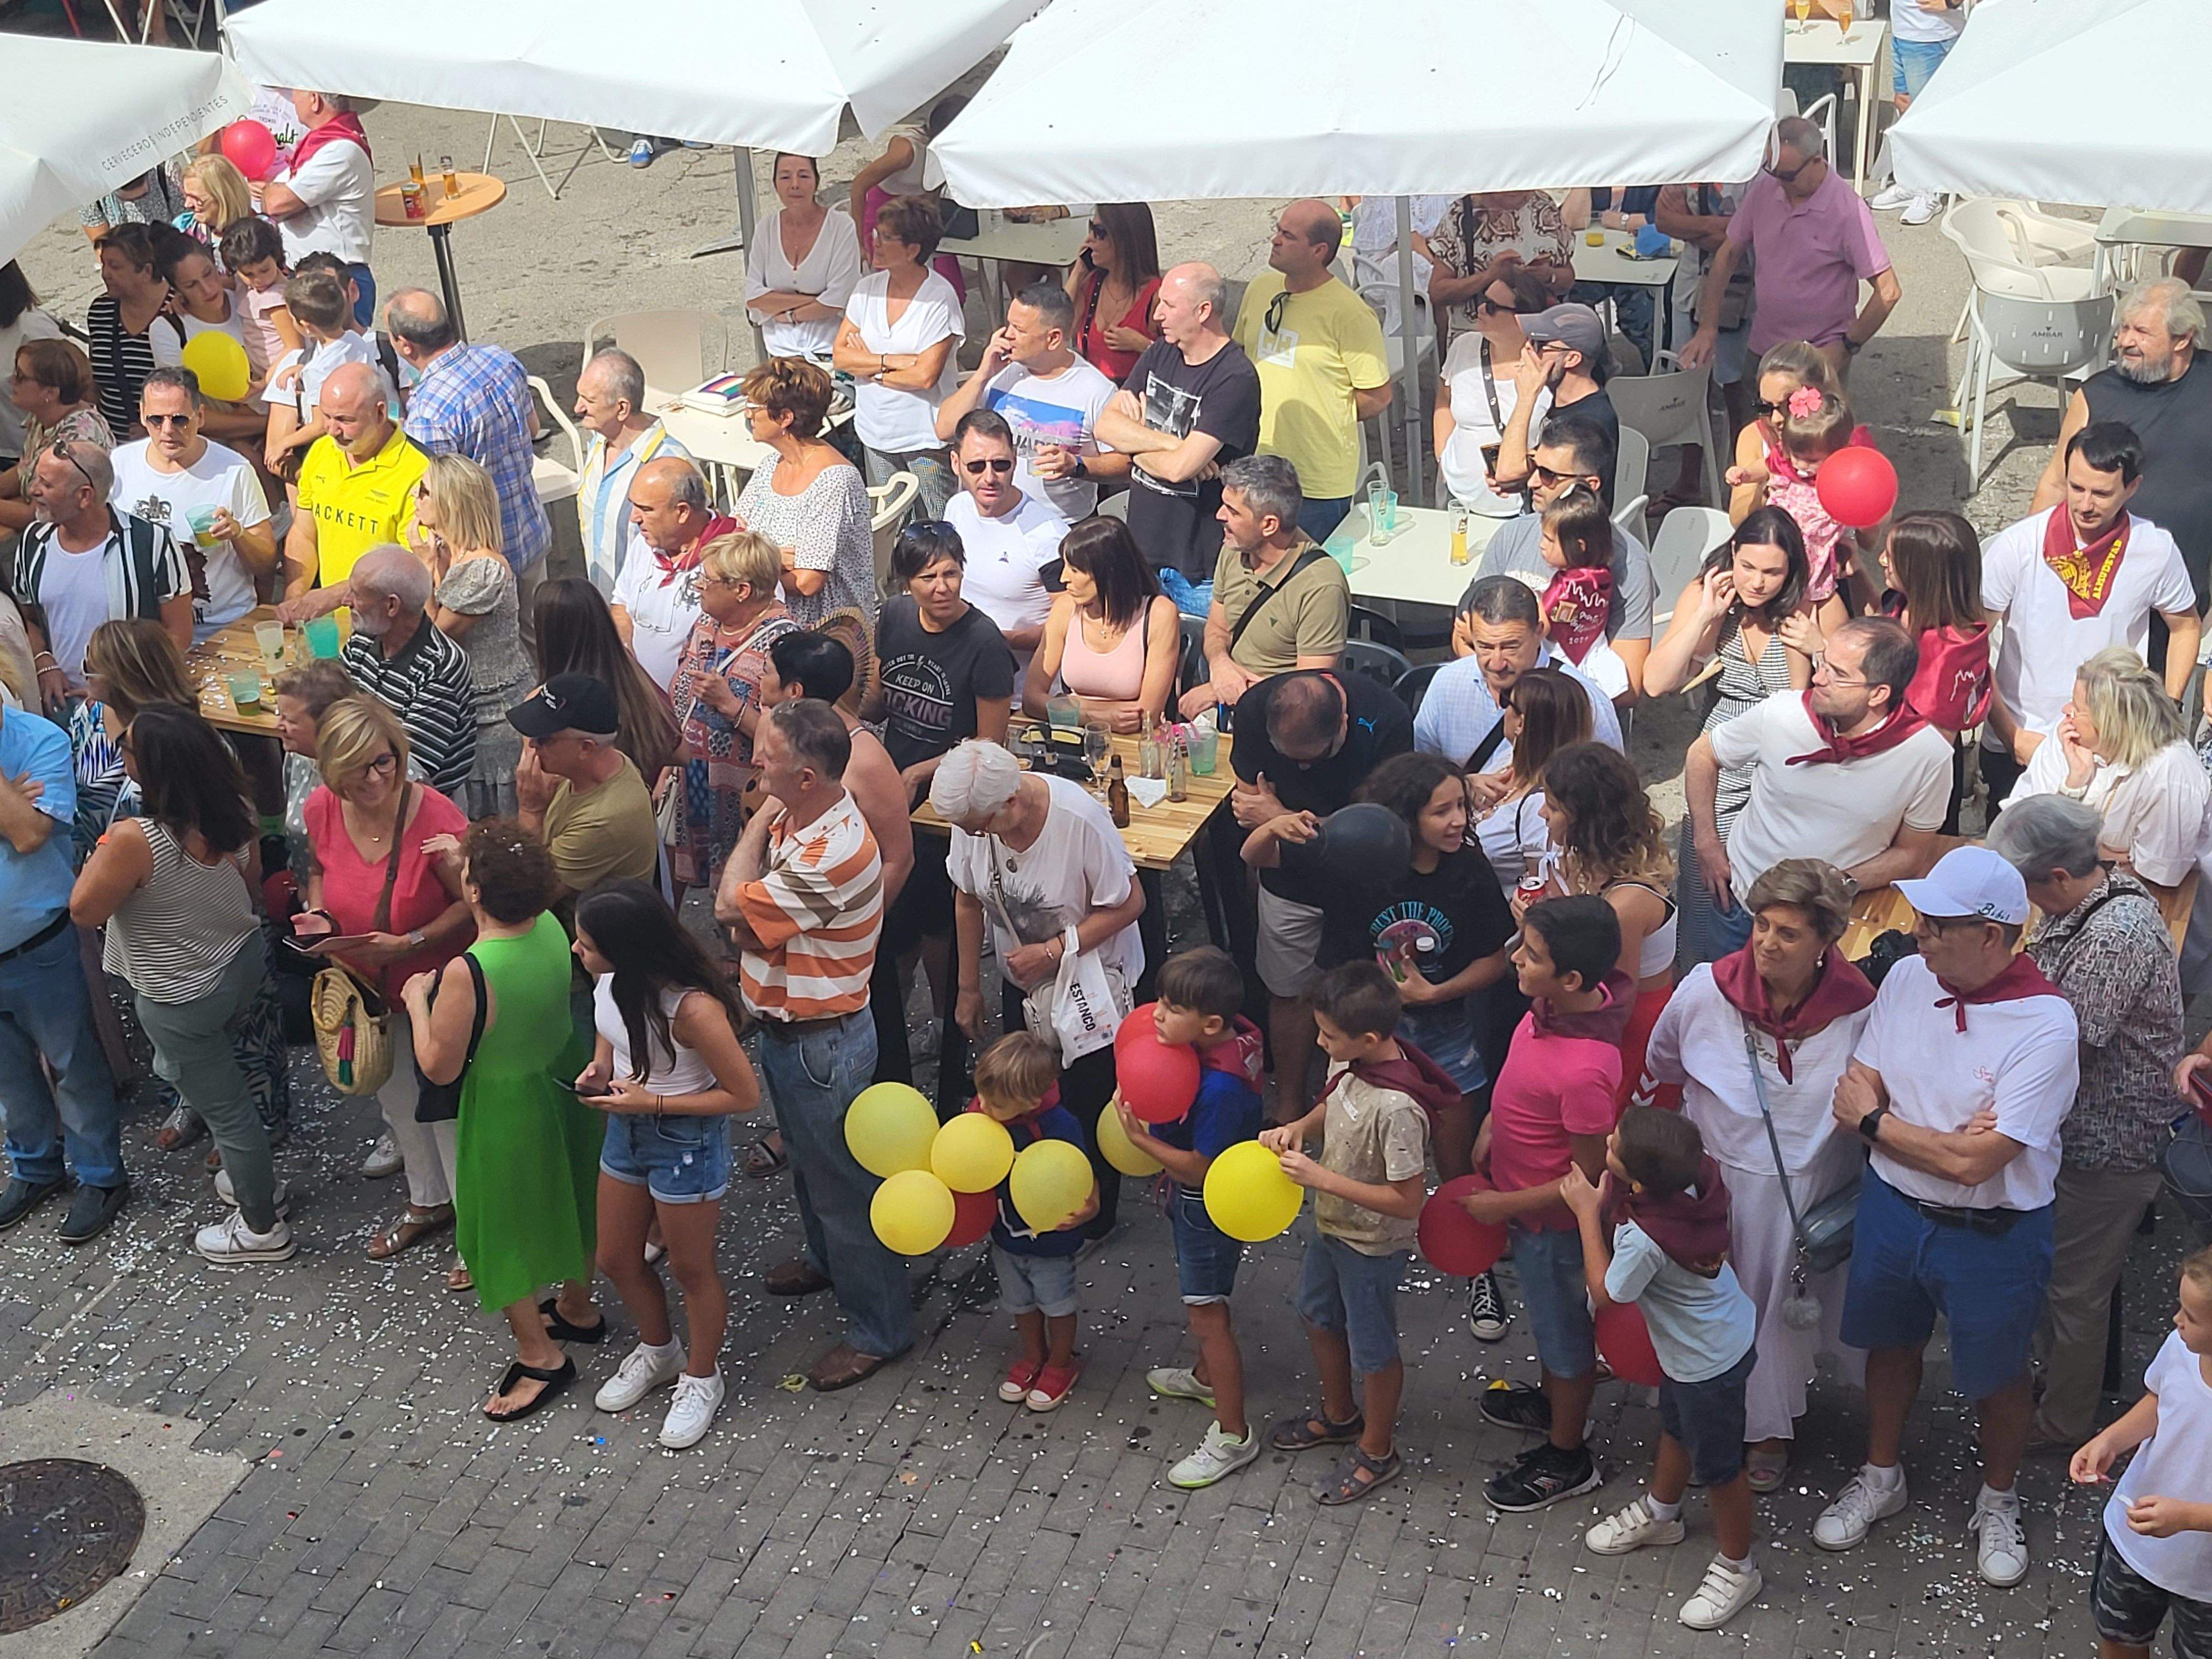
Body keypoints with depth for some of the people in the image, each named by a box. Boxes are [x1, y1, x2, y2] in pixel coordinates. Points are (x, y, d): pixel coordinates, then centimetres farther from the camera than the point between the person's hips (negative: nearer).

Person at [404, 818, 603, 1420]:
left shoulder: (466, 975, -35)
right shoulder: (552, 928, -16)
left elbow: (439, 1068, -22)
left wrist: (417, 1001, -7)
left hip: (506, 1110, -7)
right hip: (565, 1083, 7)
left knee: (505, 1229, 15)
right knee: (570, 1201, 27)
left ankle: (539, 1355, 28)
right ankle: (577, 1308, 50)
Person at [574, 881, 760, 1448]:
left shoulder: (692, 1008, -34)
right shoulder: (608, 979, -13)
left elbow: (745, 1096, -24)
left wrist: (652, 1103, -25)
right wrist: (599, 1066, -8)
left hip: (686, 1140, -7)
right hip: (626, 1129, 7)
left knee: (690, 1268, 14)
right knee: (616, 1260, 21)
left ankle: (701, 1379, 39)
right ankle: (658, 1351, 49)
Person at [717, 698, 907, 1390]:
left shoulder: (833, 855, -35)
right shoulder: (796, 816, -4)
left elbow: (732, 905, -26)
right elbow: (748, 907, 2)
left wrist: (760, 822, -17)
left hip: (821, 1042, -10)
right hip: (784, 1028, 10)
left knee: (841, 1182, 6)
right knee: (807, 1160, 30)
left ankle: (880, 1327, 23)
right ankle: (828, 1260, 54)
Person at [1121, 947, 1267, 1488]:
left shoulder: (1221, 1087, -38)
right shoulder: (1233, 1037, -10)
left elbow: (1201, 1169, -28)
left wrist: (1141, 1139, -25)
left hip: (1210, 1206, -10)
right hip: (1192, 1199, 10)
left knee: (1207, 1315, 3)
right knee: (1199, 1296, 29)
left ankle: (1232, 1437, 17)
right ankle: (1207, 1377, 53)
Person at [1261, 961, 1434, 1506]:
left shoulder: (1396, 1108, -37)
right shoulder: (1348, 1062, -12)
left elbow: (1407, 1200, -31)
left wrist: (1322, 1178, -31)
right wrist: (1299, 1127, -11)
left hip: (1373, 1246, -9)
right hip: (1331, 1225, 9)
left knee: (1371, 1349, 14)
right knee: (1318, 1317, 28)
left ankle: (1377, 1451, 39)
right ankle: (1338, 1415, 54)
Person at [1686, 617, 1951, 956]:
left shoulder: (1929, 755, -21)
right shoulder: (1780, 714, -20)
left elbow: (1910, 853, -8)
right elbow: (1702, 754, -1)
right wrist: (1706, 844, -4)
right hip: (1740, 901, 1)